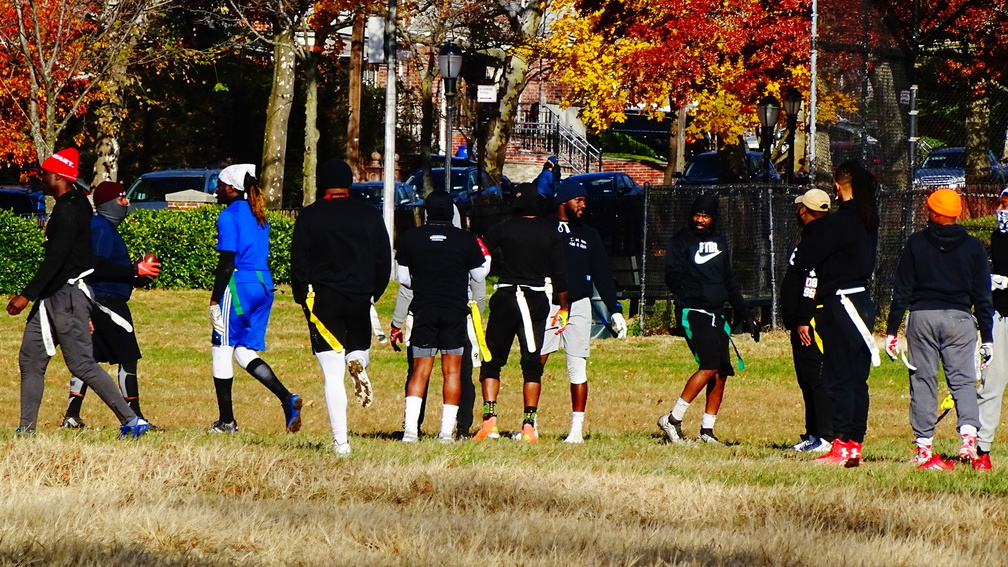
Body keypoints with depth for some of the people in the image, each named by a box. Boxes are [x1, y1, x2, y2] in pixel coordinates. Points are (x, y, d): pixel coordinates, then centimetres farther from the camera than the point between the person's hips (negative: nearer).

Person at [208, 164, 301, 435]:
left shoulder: (229, 216, -9)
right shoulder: (258, 216, 15)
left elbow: (227, 263, -14)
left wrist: (215, 300, -12)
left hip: (239, 285, -8)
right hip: (264, 285, 8)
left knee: (221, 349, 4)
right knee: (245, 352, 12)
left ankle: (226, 420, 5)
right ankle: (287, 398, -8)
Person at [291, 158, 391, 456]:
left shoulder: (309, 216, -2)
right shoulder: (370, 216, 5)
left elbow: (299, 263, -3)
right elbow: (384, 261, 6)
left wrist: (303, 298, 8)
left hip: (324, 300, -2)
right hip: (360, 299, 2)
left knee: (333, 376, -2)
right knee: (358, 350, 24)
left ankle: (341, 440, -10)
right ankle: (358, 363, -14)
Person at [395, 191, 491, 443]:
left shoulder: (412, 238, -1)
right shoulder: (466, 240, -4)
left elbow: (402, 277, 6)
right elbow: (479, 275, 5)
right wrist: (485, 256, 24)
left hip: (423, 311, 1)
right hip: (456, 312, -1)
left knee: (420, 371, 4)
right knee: (452, 370, 6)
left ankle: (410, 428, -11)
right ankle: (447, 431, 2)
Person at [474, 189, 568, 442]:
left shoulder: (503, 230, -2)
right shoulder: (551, 234, 3)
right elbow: (559, 275, 4)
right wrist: (563, 308, 13)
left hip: (506, 297, -2)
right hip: (537, 300, 2)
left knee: (492, 361, 6)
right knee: (532, 363, 6)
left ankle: (489, 421, -7)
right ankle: (529, 426, 0)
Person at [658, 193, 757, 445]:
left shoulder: (719, 243, 19)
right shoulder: (681, 241, 0)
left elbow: (729, 282, 25)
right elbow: (673, 277, -11)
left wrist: (745, 314, 22)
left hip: (716, 315, 7)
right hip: (692, 312, -7)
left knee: (722, 372, 2)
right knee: (709, 367, -18)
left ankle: (706, 430, 9)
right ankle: (673, 419, -12)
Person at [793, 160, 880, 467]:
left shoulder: (838, 222, -15)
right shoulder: (868, 221, 10)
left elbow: (804, 260, -14)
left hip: (839, 304, -8)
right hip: (863, 301, 8)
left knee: (840, 378, -7)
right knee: (857, 378, 10)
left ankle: (841, 445, -8)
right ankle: (855, 445, 12)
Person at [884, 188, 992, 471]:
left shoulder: (916, 242, 3)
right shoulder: (973, 247, 5)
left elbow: (902, 290, 3)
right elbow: (982, 295, 5)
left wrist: (892, 330, 6)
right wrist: (987, 338, 9)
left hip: (922, 317, 0)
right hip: (959, 319, 0)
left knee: (923, 382, 4)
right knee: (963, 380, 1)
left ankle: (924, 450, 1)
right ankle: (969, 436, -21)